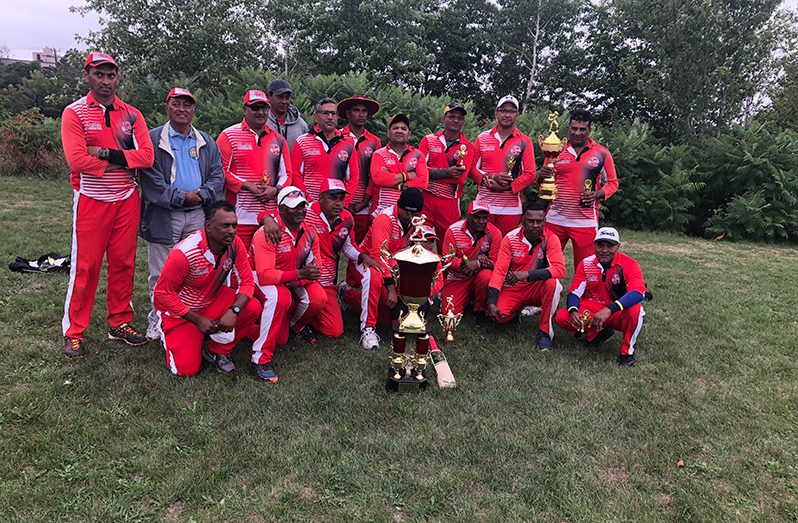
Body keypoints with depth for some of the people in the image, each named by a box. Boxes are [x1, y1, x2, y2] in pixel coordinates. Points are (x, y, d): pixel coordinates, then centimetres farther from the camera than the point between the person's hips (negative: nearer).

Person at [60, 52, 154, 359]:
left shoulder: (132, 115, 8)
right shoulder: (74, 113, -1)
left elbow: (147, 156, -6)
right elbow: (76, 160, -15)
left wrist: (105, 153, -15)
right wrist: (124, 161, -11)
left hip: (127, 200, 3)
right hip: (91, 201, -3)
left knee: (124, 263, 8)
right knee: (85, 266, 1)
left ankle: (120, 323, 21)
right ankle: (73, 332, 13)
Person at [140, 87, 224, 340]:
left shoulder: (206, 142, 14)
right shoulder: (153, 139, 1)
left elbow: (217, 175, 7)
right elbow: (151, 178, -8)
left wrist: (202, 194, -11)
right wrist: (181, 197, -14)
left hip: (198, 216, 3)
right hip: (163, 216, -3)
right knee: (161, 273, 4)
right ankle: (158, 319, 16)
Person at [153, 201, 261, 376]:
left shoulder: (235, 244, -17)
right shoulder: (185, 253, -31)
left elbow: (247, 282, -11)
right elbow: (162, 293, -21)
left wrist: (233, 311, -29)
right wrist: (198, 319, -21)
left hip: (213, 300, 5)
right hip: (180, 310, -4)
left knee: (253, 308, -21)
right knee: (187, 368, -11)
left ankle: (217, 351, -1)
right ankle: (168, 333, 19)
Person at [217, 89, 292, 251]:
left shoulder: (278, 139, 17)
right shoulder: (229, 135, 4)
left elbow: (287, 174, 16)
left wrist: (275, 190, -4)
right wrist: (247, 185, -12)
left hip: (271, 216, 4)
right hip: (240, 216, -4)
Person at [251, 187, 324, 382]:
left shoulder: (309, 233, -5)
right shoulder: (267, 234, -26)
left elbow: (314, 269, 2)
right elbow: (265, 275, -33)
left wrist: (312, 274, -23)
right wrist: (299, 274, -42)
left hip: (295, 281, 6)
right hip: (263, 280, -6)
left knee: (319, 298, -22)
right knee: (280, 297, -39)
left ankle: (296, 326, 16)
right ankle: (261, 358, -27)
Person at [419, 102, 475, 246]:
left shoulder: (467, 147, 6)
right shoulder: (428, 140, 8)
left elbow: (460, 177, -8)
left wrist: (432, 172, -12)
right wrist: (446, 172, -15)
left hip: (450, 202, 0)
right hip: (426, 198, 0)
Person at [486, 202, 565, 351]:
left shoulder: (550, 239, -12)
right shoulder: (510, 238, -9)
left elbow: (560, 269, -25)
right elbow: (499, 271, -12)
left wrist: (528, 274, -37)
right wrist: (491, 302, -22)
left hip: (537, 288, -1)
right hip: (513, 288, 1)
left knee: (552, 283, -33)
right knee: (500, 316, -26)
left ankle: (544, 332, -18)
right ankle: (518, 309, 13)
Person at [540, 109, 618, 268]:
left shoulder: (602, 153, 3)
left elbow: (612, 182, 10)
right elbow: (542, 182, 12)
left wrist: (598, 194, -10)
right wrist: (542, 176, -12)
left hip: (586, 222, -1)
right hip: (555, 219, 1)